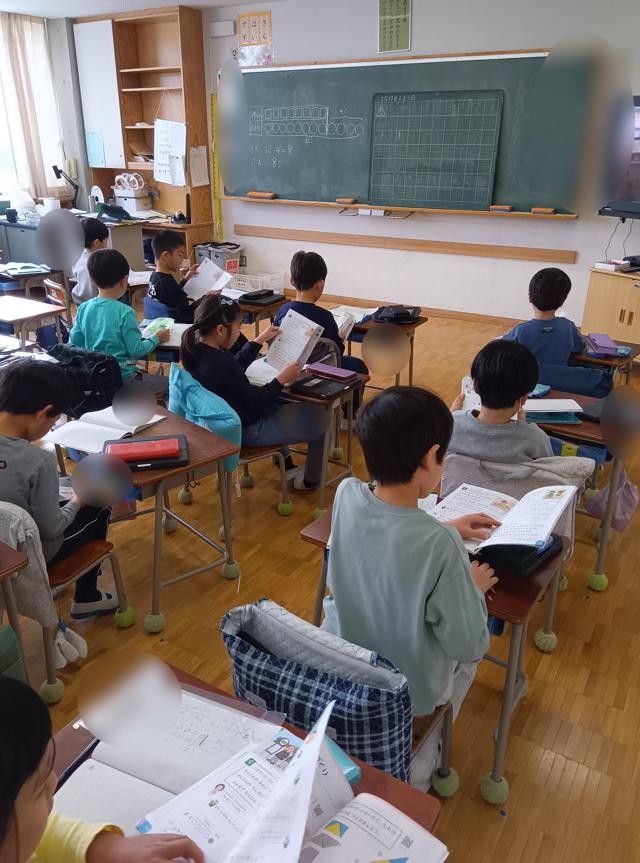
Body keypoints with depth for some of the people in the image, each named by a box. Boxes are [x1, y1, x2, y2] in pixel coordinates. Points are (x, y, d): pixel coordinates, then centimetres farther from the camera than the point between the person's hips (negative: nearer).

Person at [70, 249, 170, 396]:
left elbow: (74, 344, 4)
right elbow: (136, 351, -15)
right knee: (168, 383, 10)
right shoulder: (125, 312, -19)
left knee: (146, 374, 28)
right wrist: (157, 339, 1)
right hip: (122, 378, -7)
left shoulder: (83, 309, -3)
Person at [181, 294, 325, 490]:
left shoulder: (197, 348, -6)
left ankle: (287, 465, 41)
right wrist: (281, 379, -14)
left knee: (276, 404, 37)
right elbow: (254, 402, -23)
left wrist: (260, 340, 12)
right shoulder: (220, 364, -34)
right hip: (246, 430, -10)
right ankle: (311, 480, 27)